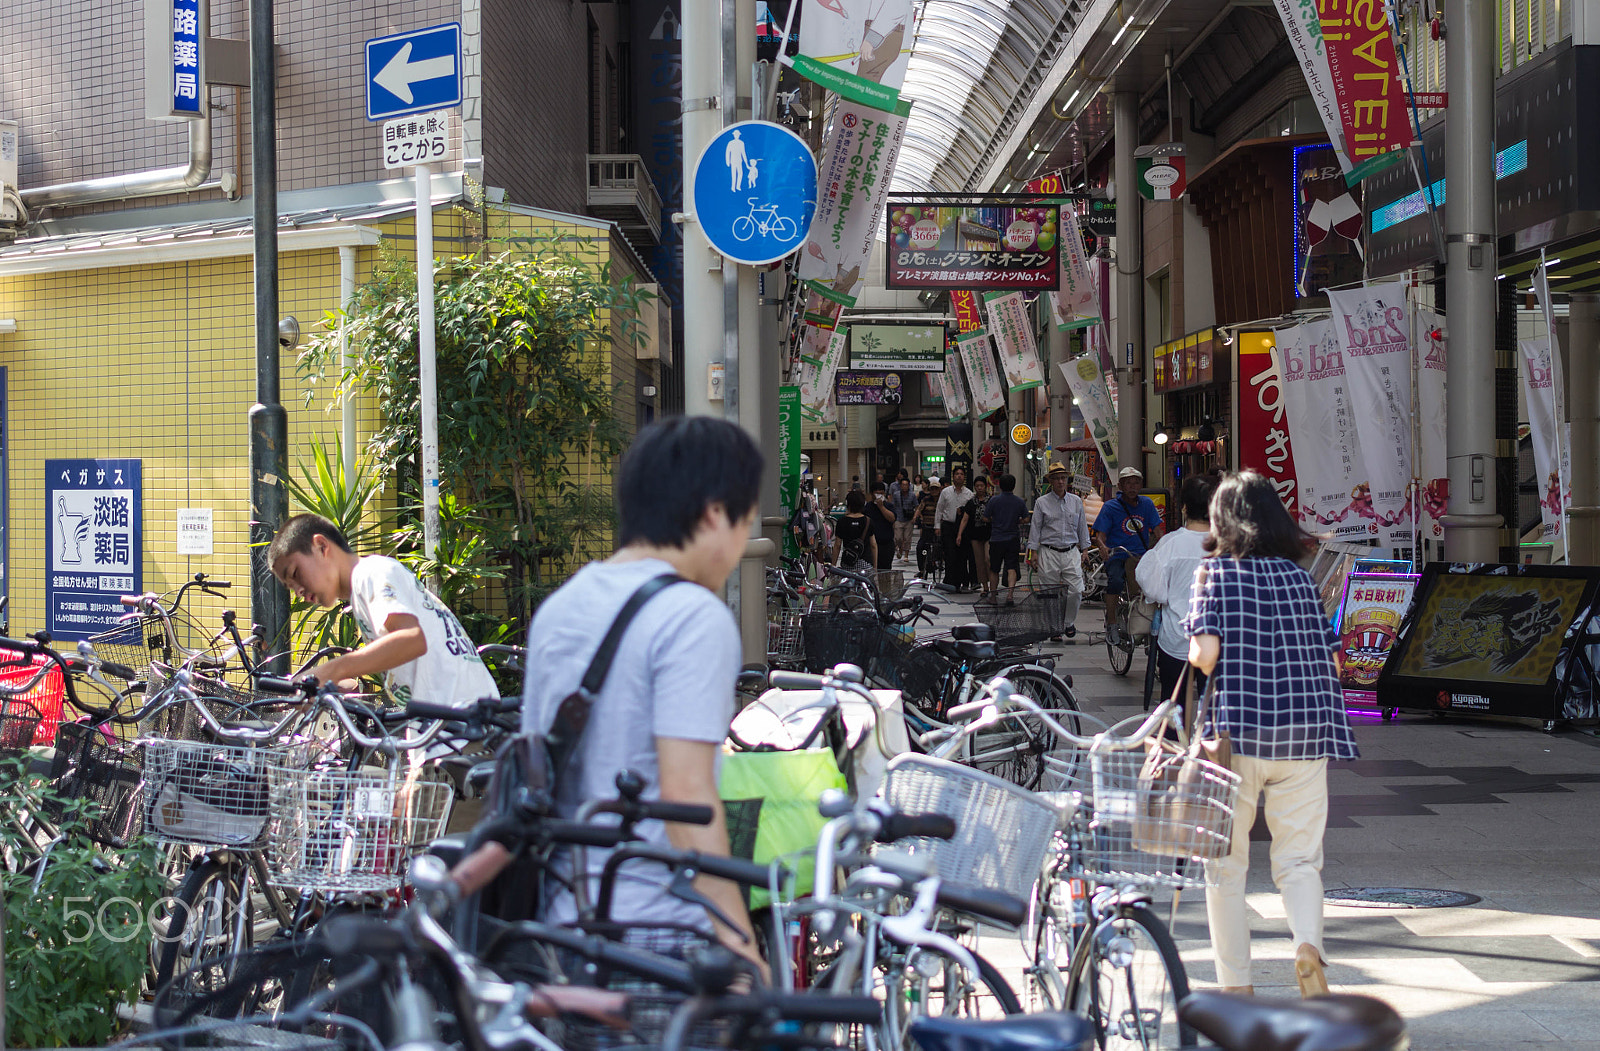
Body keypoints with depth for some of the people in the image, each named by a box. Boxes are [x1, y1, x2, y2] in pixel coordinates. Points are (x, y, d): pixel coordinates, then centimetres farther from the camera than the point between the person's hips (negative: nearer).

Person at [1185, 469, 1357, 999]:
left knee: (1225, 863, 9)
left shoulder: (1216, 573, -2)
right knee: (1298, 857, 11)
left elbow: (1205, 652, -13)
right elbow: (1329, 659, 9)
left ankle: (1236, 988, 11)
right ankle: (1308, 946, -16)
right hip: (1305, 734, 3)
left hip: (1237, 731, -3)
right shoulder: (1300, 577, 9)